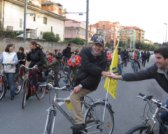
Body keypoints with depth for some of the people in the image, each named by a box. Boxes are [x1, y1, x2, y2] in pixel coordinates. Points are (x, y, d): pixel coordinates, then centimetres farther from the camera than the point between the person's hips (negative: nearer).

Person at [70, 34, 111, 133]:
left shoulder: (103, 59, -18)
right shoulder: (85, 51, -13)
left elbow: (95, 77, -23)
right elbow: (86, 66, -29)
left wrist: (81, 85, -31)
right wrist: (101, 72, -41)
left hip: (90, 84, -5)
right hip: (80, 79, 5)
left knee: (74, 96, -24)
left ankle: (80, 122, -20)